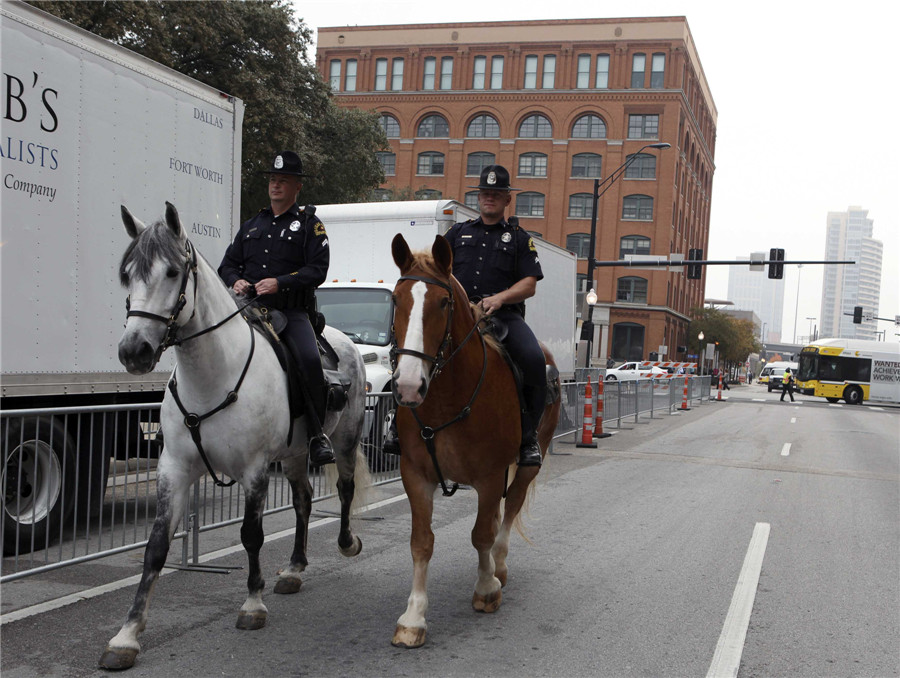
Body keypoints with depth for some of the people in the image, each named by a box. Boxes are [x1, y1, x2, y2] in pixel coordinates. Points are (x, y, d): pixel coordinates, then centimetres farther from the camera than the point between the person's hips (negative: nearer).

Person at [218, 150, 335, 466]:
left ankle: (317, 434, -15)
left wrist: (280, 282, -18)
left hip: (292, 311, -5)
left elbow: (317, 270, -5)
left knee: (310, 359, -29)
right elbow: (228, 263, 25)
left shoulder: (308, 224, 7)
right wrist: (236, 280, 0)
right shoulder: (252, 224, 23)